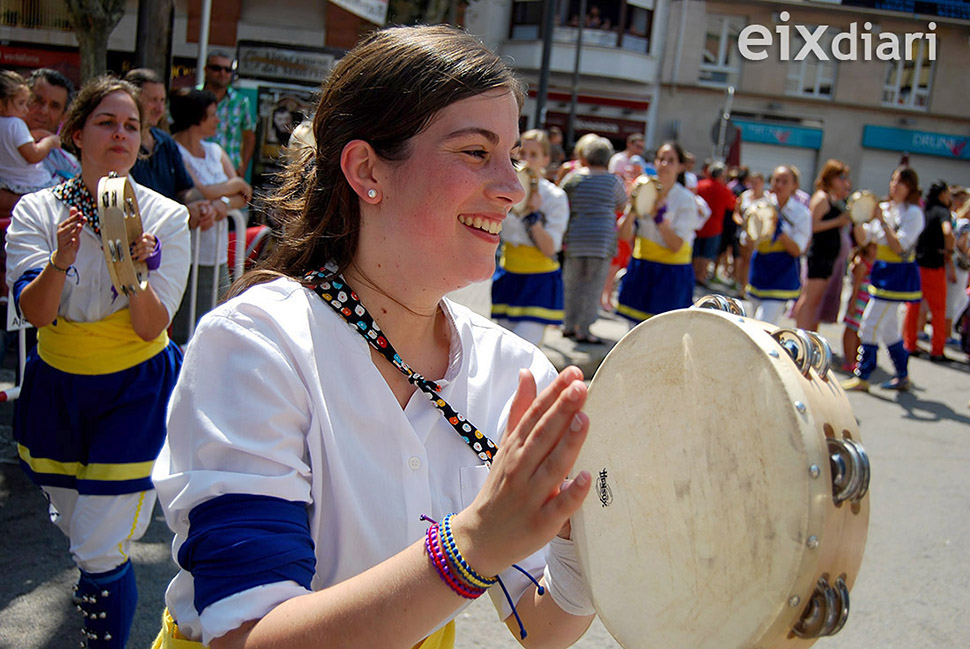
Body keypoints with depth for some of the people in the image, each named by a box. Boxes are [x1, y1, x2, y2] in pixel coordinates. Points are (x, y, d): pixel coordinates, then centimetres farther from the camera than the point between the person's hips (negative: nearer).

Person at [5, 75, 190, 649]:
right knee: (75, 524, 24)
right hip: (56, 385, 3)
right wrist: (60, 261, -37)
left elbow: (150, 327, -18)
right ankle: (100, 577, 59)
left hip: (136, 391, -3)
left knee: (101, 550, -6)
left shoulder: (166, 217, -12)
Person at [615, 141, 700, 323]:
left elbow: (677, 245, -15)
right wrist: (633, 209, -15)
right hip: (641, 269, 4)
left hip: (671, 272, -4)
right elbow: (624, 235, 0)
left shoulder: (686, 200, -7)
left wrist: (659, 217, -24)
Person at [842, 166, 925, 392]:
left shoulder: (913, 213, -10)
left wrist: (882, 221, -24)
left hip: (899, 274, -8)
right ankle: (903, 377, 26)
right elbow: (864, 239, 9)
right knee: (888, 329, 14)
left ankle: (861, 377, -2)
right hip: (882, 271, 8)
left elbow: (899, 246, -19)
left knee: (870, 324, -9)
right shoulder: (884, 208, 10)